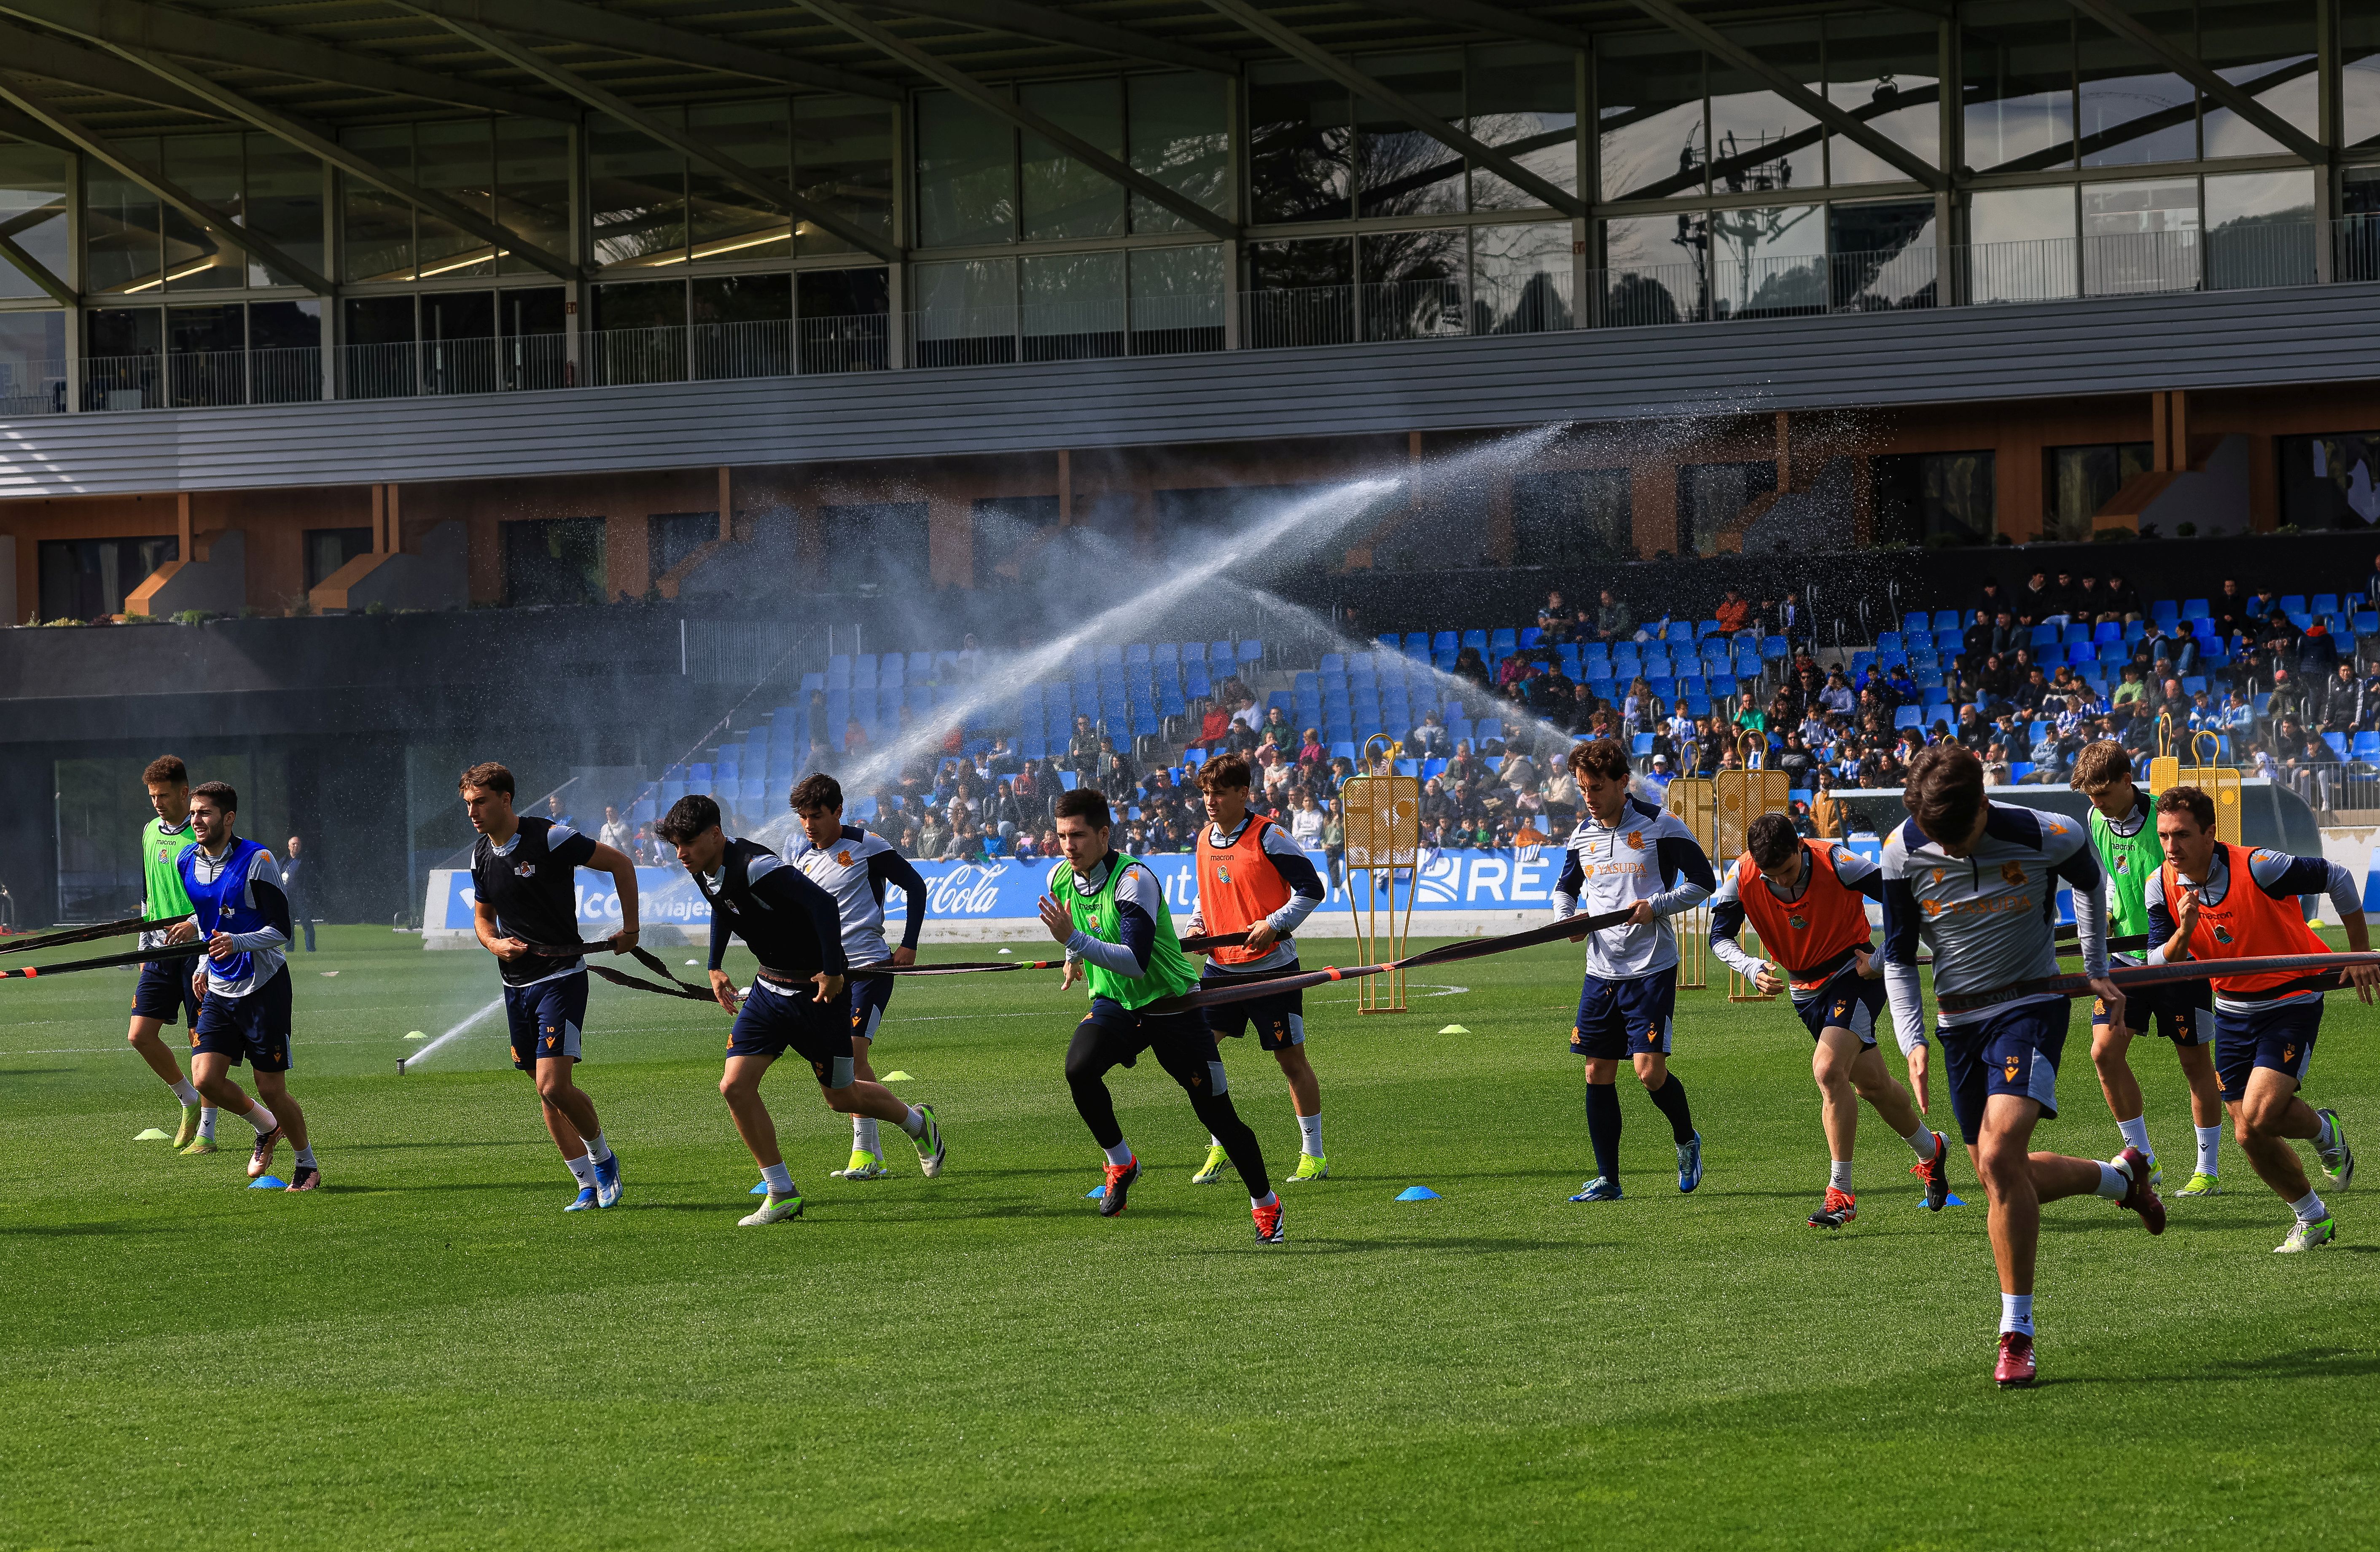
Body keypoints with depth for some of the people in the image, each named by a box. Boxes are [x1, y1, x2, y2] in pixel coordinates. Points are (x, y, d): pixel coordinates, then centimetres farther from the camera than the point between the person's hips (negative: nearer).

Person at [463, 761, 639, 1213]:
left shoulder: (549, 838, -14)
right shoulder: (481, 855, 6)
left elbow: (621, 864, -6)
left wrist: (630, 930, -5)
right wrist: (495, 944, -2)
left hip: (561, 977, -7)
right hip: (516, 984, 7)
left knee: (554, 1086, -17)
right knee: (546, 1091, 7)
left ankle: (601, 1155, 8)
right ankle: (588, 1185, 16)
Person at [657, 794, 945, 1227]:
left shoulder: (756, 867, -29)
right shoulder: (705, 872, -1)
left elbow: (824, 905, -33)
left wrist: (833, 971, -29)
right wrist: (716, 966, 22)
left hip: (815, 988, -8)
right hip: (769, 986, 8)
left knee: (842, 1096, 8)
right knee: (735, 1085, -7)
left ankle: (918, 1123, 39)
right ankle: (782, 1195, 2)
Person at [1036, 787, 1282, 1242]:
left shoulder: (1135, 880, -26)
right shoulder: (1060, 879, -5)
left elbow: (1136, 961, -35)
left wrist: (1076, 940, -42)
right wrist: (1074, 957, 36)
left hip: (1172, 1004, -5)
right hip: (1113, 1002, 5)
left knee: (1218, 1114, -1)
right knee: (1078, 1068, -26)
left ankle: (1265, 1203, 19)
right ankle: (1120, 1163, -4)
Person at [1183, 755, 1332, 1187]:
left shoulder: (1269, 838, -12)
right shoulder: (1205, 838, 7)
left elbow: (1311, 888, -10)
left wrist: (1274, 924, -19)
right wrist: (1196, 923, 5)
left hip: (1272, 967, -6)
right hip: (1221, 965, 6)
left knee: (1291, 1058, 3)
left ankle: (1314, 1155, 14)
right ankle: (1220, 1150, 6)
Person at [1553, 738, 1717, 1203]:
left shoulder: (1661, 826, -8)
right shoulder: (1583, 834, 9)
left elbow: (1703, 883, -4)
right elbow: (1565, 888, 24)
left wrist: (1655, 907, -17)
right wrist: (1566, 918, 2)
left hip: (1651, 968, -5)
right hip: (1601, 969, 5)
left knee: (1650, 1070, -12)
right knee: (1598, 1073, 3)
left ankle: (1687, 1141, 17)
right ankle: (1607, 1179, 11)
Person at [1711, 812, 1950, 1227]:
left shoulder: (1835, 862, -25)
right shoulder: (1742, 878, -16)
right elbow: (1720, 936, -5)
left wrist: (1881, 957, -21)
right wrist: (1753, 969, -23)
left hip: (1855, 974, -5)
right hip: (1805, 988, 5)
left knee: (1828, 1069, -25)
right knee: (1871, 1084, 15)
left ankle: (1841, 1195, -19)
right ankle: (1931, 1150, 43)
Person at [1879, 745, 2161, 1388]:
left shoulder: (2049, 838, -17)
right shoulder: (1903, 852, -11)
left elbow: (2090, 883, 8)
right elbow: (1898, 958, 2)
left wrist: (2096, 970, 14)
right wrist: (1914, 1044, -9)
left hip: (2032, 1005, -4)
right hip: (1958, 1020, 5)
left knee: (2000, 1152, -24)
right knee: (2001, 1176, 8)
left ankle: (2017, 1333, -16)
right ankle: (2122, 1176, 38)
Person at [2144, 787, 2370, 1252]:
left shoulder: (2256, 868, -26)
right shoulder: (2161, 886, -10)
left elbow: (2337, 878, -14)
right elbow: (2157, 969, -11)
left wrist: (2361, 955, -5)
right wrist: (2185, 932, -32)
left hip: (2292, 1001, -6)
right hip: (2233, 1009, 6)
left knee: (2259, 1115, -21)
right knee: (2249, 1137, 4)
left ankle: (2324, 1131, 12)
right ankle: (2312, 1218, 26)